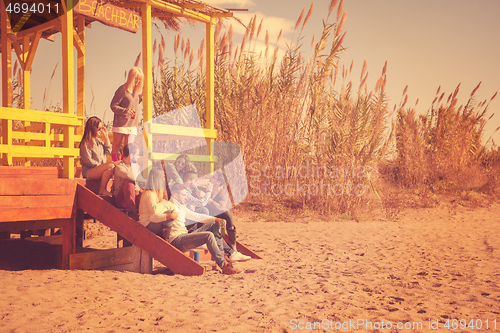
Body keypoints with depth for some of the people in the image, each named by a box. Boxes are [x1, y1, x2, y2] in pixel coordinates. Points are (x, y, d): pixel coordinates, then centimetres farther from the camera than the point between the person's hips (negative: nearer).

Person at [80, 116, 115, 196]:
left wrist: (106, 136, 13)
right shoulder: (85, 143, -9)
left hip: (100, 169, 8)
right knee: (111, 165, -32)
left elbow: (108, 151, 18)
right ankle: (102, 189, -19)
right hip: (89, 171, -8)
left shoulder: (98, 140, 17)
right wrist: (100, 165, -12)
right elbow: (88, 161, -14)